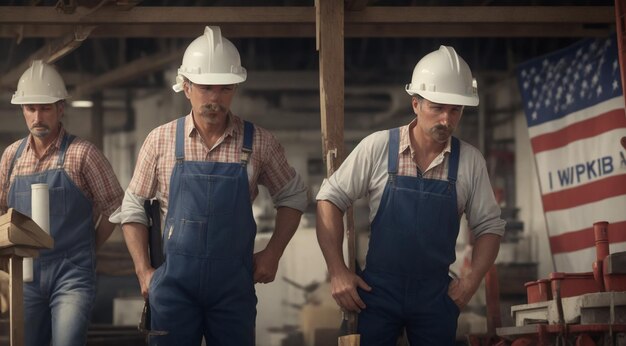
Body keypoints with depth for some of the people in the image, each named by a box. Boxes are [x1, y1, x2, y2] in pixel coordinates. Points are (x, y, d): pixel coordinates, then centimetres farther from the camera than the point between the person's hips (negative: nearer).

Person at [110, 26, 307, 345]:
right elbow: (133, 208, 7)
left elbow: (292, 196, 12)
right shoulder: (161, 141, -1)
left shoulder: (258, 143, -1)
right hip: (174, 283, 0)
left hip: (234, 286, 0)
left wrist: (273, 253, 2)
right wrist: (143, 271, 1)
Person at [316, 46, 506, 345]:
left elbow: (489, 226, 7)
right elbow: (330, 199, -2)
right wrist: (337, 272, -7)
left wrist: (471, 282, -4)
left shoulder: (470, 161, -1)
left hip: (436, 295, 2)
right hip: (377, 288, -2)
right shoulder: (377, 147, -7)